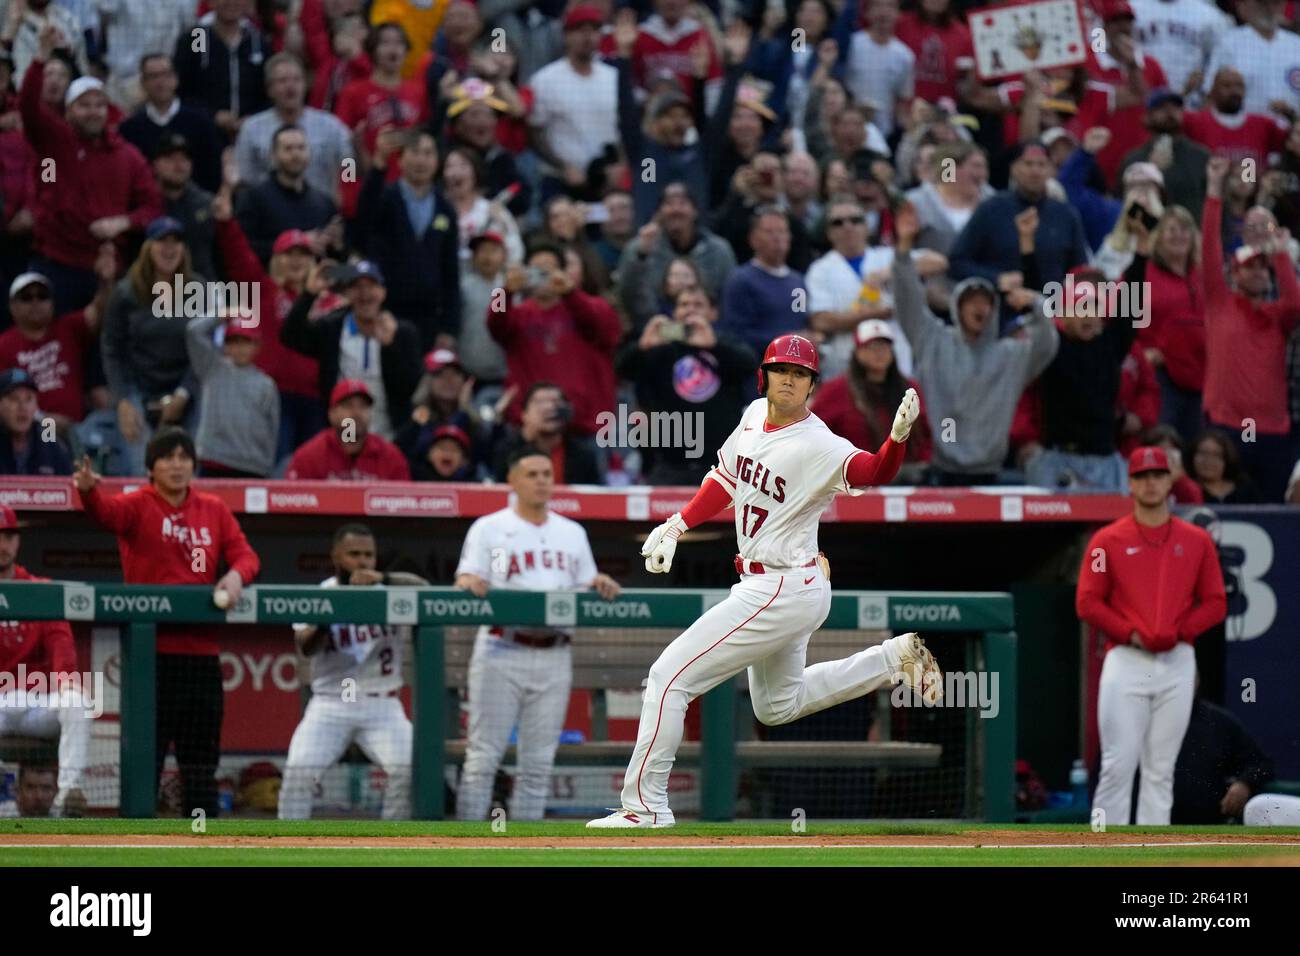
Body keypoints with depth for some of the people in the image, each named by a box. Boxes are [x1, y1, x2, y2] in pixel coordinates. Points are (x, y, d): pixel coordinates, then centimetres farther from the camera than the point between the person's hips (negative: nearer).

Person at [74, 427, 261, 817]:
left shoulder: (213, 509, 11)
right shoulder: (138, 506, -2)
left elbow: (245, 555, 6)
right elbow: (106, 512, -22)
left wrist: (236, 574, -18)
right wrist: (88, 489, -45)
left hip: (202, 651, 4)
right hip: (151, 650, -4)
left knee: (202, 754, 11)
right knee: (145, 754, -4)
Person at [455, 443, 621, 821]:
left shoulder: (572, 533, 17)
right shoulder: (488, 529, 5)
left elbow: (586, 589, 17)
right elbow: (466, 583, -3)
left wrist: (598, 585, -6)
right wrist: (471, 584, -26)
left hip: (554, 658, 4)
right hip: (501, 653, -4)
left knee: (539, 762, 3)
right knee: (483, 755, -7)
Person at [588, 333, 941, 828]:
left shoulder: (820, 448, -22)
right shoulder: (755, 415, 3)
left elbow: (873, 471, -39)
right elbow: (728, 476, 19)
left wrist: (898, 437, -58)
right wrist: (676, 527, 16)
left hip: (782, 592, -10)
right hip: (766, 587, 10)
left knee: (669, 676, -10)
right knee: (778, 706, 27)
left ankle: (646, 805, -4)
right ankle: (894, 658, 27)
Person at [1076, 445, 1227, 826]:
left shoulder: (1196, 540, 10)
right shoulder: (1107, 541, 4)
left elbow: (1215, 604, 8)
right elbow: (1087, 603, 0)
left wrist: (1179, 632, -8)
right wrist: (1131, 634, -12)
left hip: (1178, 662, 2)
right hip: (1126, 662, -2)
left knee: (1161, 769, 4)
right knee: (1118, 764, -8)